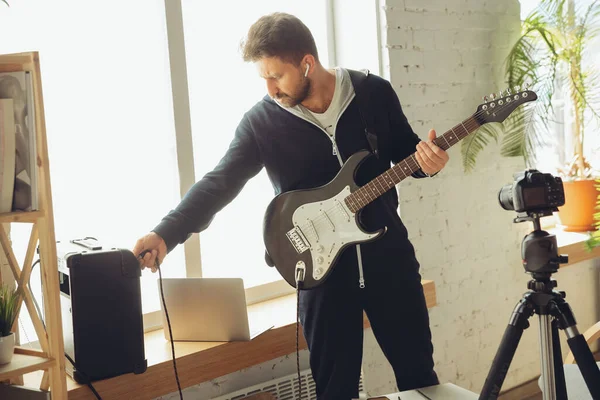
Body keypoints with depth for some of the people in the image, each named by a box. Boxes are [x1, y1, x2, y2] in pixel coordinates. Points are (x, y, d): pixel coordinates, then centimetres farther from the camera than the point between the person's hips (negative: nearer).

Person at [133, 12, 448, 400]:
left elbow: (406, 151, 7)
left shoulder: (374, 92, -6)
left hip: (388, 255, 1)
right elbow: (219, 182, -12)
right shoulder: (262, 121, -8)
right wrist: (165, 235, -24)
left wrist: (427, 160, -17)